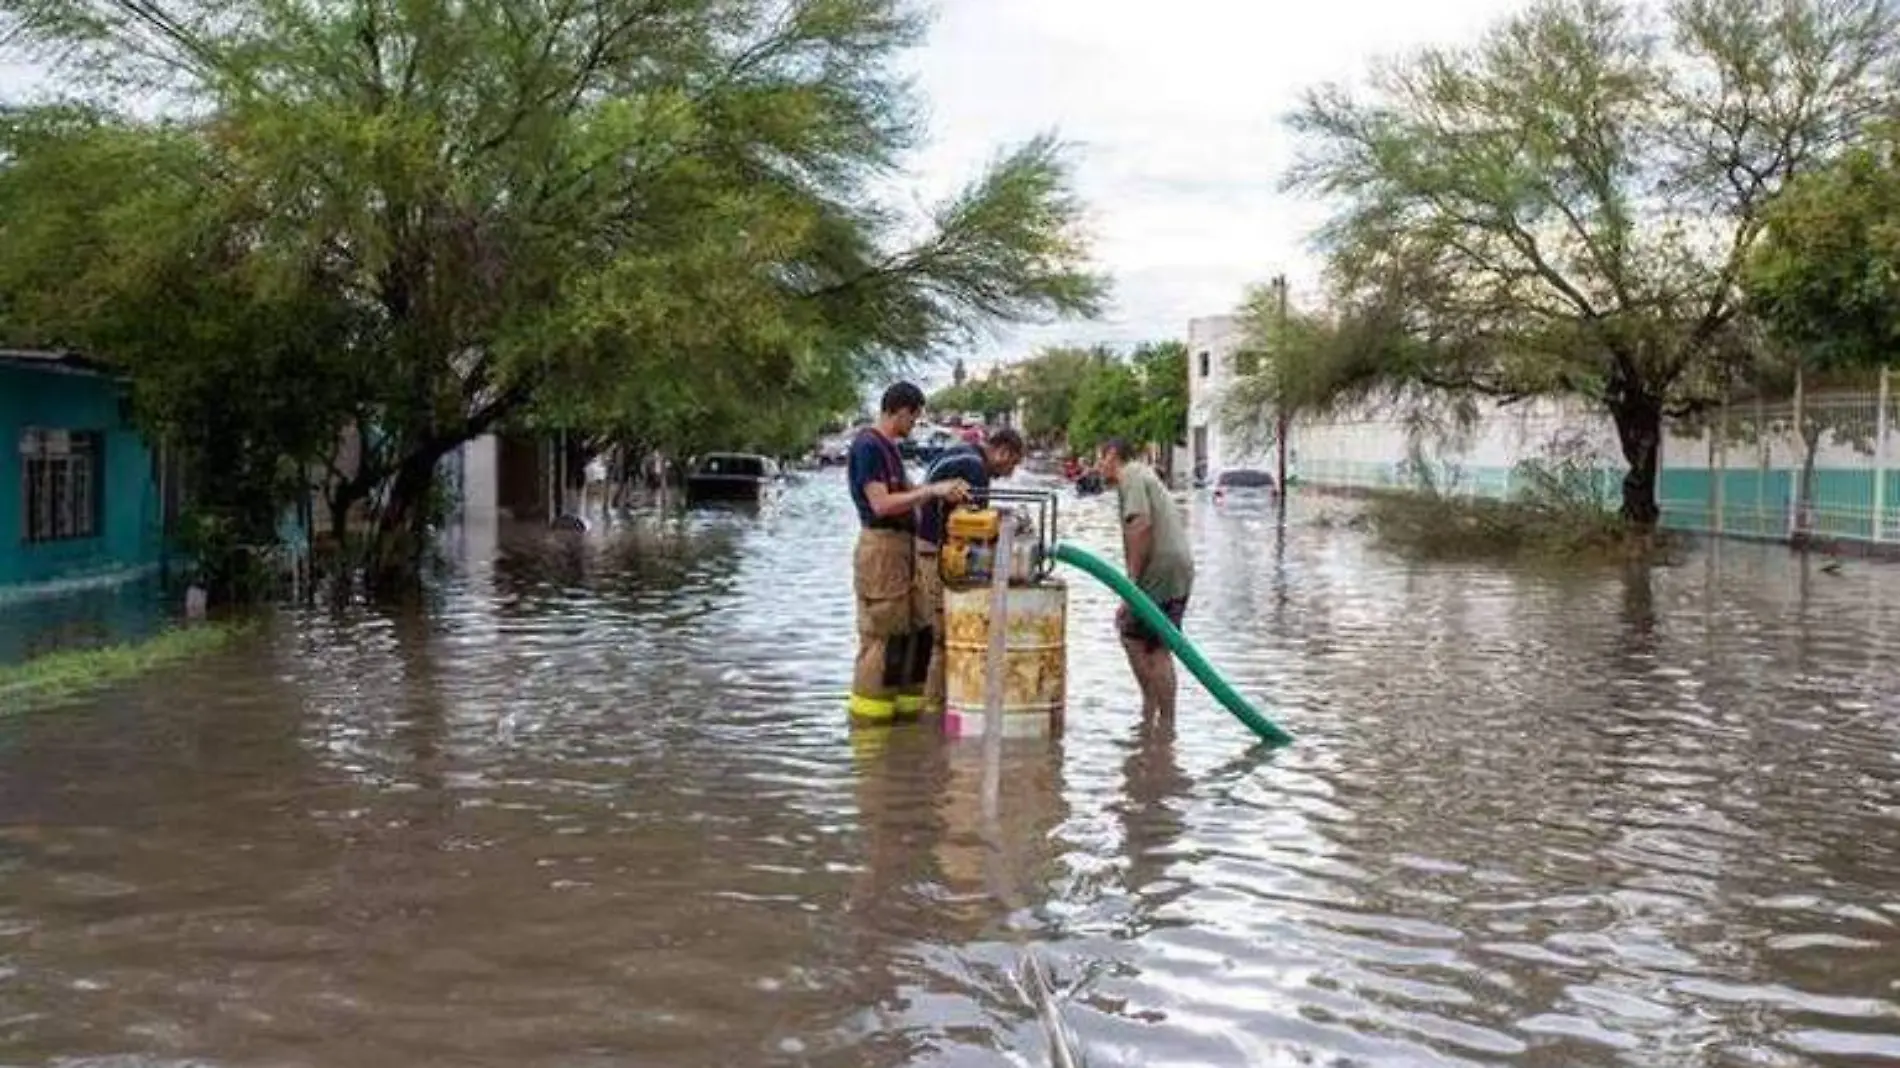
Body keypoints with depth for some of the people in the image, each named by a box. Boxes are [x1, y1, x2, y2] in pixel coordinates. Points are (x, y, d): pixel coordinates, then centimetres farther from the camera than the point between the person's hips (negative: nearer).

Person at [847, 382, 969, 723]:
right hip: (880, 545, -10)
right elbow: (881, 504, -21)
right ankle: (868, 715, 1)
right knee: (882, 637, -6)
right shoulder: (867, 445, -13)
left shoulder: (889, 447, 17)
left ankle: (906, 707, 22)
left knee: (917, 632, 13)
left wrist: (945, 489, 6)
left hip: (902, 546, 10)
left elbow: (905, 492, 19)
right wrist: (931, 491, -20)